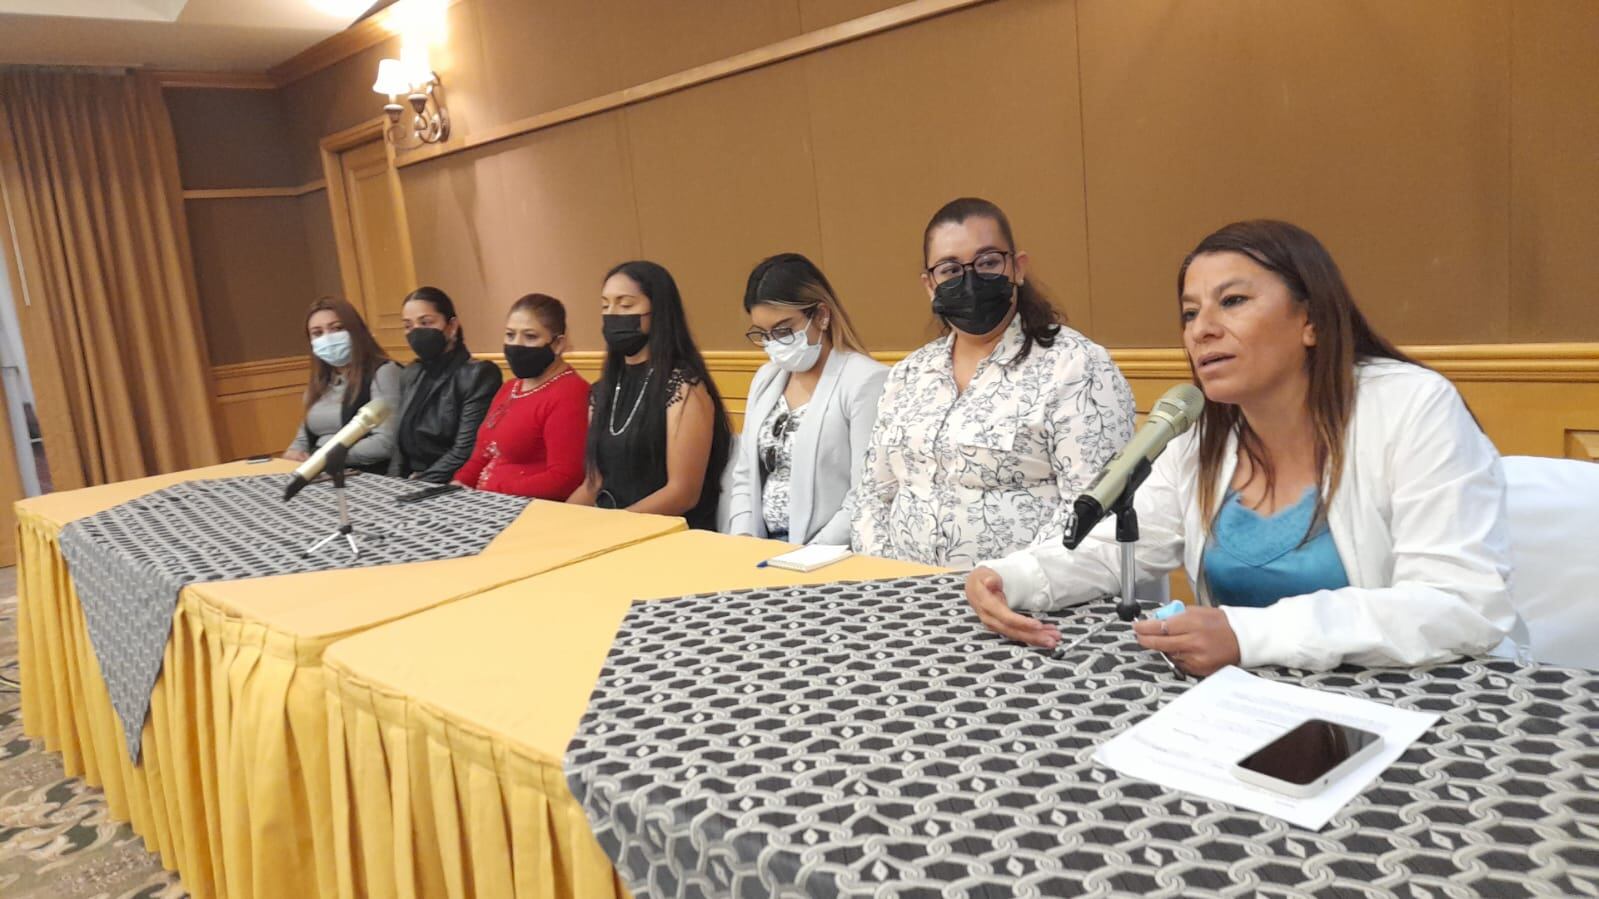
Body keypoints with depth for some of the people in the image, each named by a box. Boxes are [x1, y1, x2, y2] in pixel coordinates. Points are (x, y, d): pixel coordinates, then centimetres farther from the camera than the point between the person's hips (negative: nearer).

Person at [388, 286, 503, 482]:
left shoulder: (480, 375, -10)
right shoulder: (410, 375, 13)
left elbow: (465, 452, -15)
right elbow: (401, 442, 14)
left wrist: (418, 485, -15)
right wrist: (395, 484, -2)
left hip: (453, 488, -6)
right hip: (408, 488, 6)